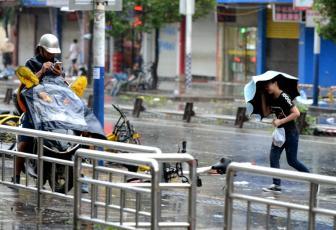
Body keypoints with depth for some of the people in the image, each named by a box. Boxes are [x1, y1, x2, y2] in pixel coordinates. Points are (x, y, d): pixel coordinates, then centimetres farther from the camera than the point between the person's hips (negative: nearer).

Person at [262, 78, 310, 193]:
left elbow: (296, 113, -25)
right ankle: (277, 185, 0)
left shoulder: (284, 97, -20)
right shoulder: (271, 99, 5)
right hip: (280, 132, 8)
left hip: (291, 133, -8)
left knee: (292, 161, -2)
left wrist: (280, 121, -24)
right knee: (273, 157, -1)